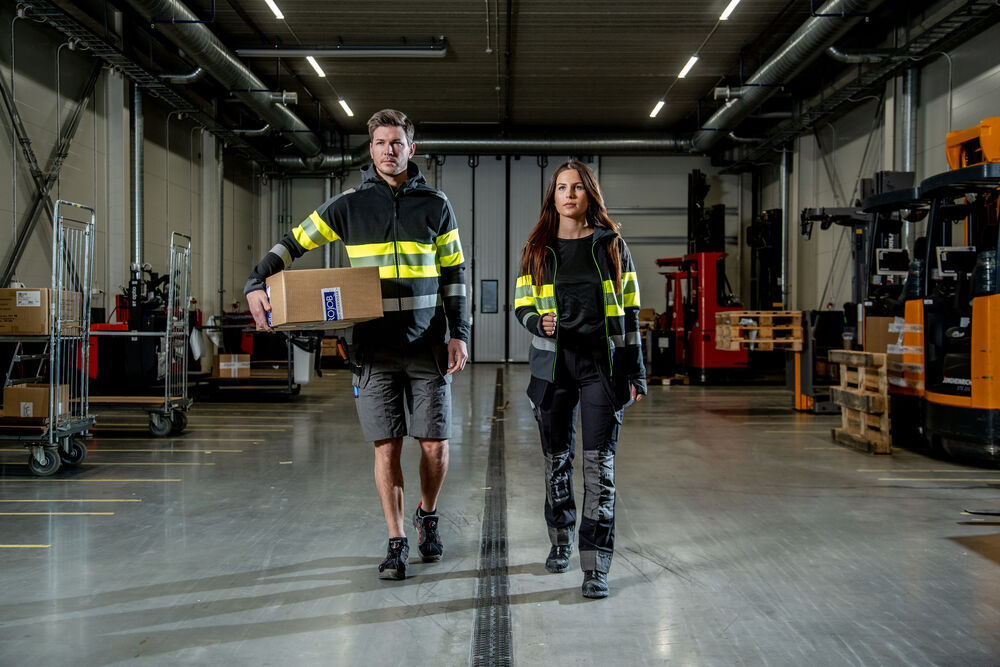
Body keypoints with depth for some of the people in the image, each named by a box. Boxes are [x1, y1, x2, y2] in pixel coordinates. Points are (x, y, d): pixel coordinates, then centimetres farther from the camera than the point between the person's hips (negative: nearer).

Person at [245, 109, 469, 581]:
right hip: (374, 348, 0)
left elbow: (454, 274, 11)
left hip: (427, 346, 1)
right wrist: (255, 285, -8)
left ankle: (427, 516, 30)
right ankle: (396, 542, 13)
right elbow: (293, 244, 7)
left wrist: (459, 334, 3)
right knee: (387, 447, 0)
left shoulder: (435, 205, 7)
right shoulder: (349, 205, 4)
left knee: (435, 444, 3)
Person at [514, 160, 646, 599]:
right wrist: (539, 324, -14)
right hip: (553, 363, 2)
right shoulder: (538, 249, 8)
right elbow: (522, 306, 10)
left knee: (599, 461, -8)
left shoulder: (610, 245, 6)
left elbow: (629, 309, 7)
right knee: (556, 457, 10)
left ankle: (595, 565, -7)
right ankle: (560, 541, 31)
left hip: (602, 362, -2)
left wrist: (636, 370, 4)